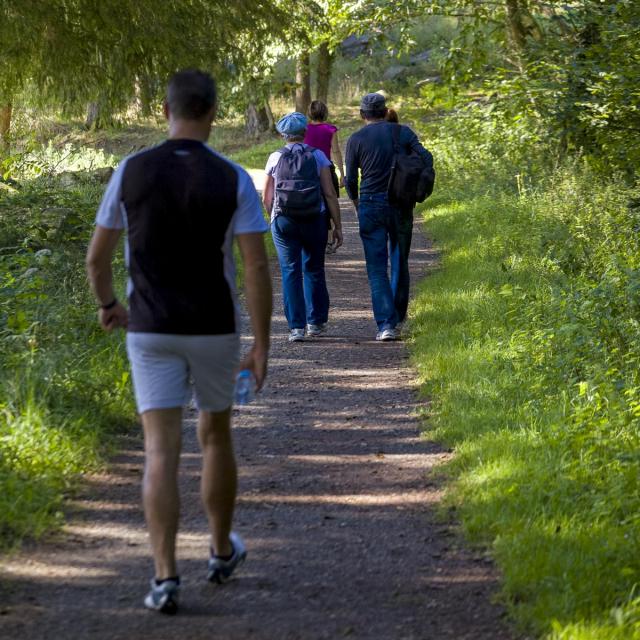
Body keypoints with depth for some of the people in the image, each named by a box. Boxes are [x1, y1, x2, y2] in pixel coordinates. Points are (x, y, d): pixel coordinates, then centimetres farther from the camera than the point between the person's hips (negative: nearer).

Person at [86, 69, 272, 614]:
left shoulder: (131, 171, -5)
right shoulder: (233, 180, -9)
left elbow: (97, 255, 2)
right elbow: (257, 268, -13)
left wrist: (108, 304, 23)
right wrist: (262, 347, -5)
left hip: (152, 332, 0)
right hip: (214, 331, 0)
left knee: (162, 453, -3)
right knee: (215, 436, 22)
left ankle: (165, 578, -14)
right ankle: (222, 551, 36)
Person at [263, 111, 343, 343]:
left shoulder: (275, 158, -1)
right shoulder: (317, 157, -2)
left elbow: (266, 197, 6)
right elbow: (330, 194, -5)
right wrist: (337, 226, 1)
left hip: (283, 221, 0)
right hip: (314, 220, 0)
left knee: (290, 272, 2)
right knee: (314, 269, 15)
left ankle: (296, 326, -4)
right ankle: (316, 322, 21)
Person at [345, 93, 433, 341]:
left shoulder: (356, 139, -1)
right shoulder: (402, 132, 4)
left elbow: (350, 179, -3)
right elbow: (426, 158, -5)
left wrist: (356, 201, 16)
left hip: (370, 206, -2)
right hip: (400, 205, 2)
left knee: (377, 268, -1)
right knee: (399, 262, 17)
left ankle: (385, 324, -10)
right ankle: (397, 317, 23)